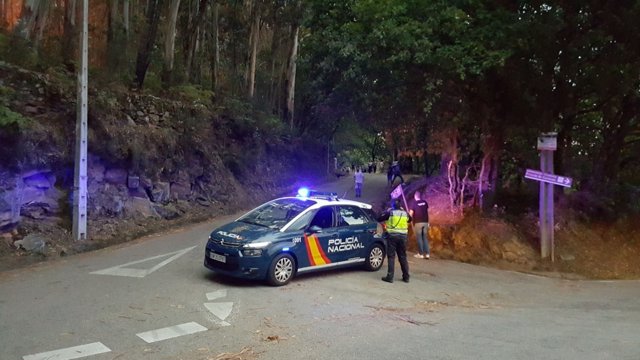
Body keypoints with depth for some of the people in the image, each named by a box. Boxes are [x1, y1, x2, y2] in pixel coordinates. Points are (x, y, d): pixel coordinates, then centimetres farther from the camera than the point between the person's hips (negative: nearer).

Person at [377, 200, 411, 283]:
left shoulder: (390, 212, -5)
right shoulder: (405, 213, 8)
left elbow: (379, 219, 1)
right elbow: (409, 220, 29)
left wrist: (386, 212, 14)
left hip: (392, 236, -4)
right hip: (403, 236, 4)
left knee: (391, 256, -1)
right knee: (403, 257, 13)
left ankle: (390, 277, -5)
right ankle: (406, 277, 18)